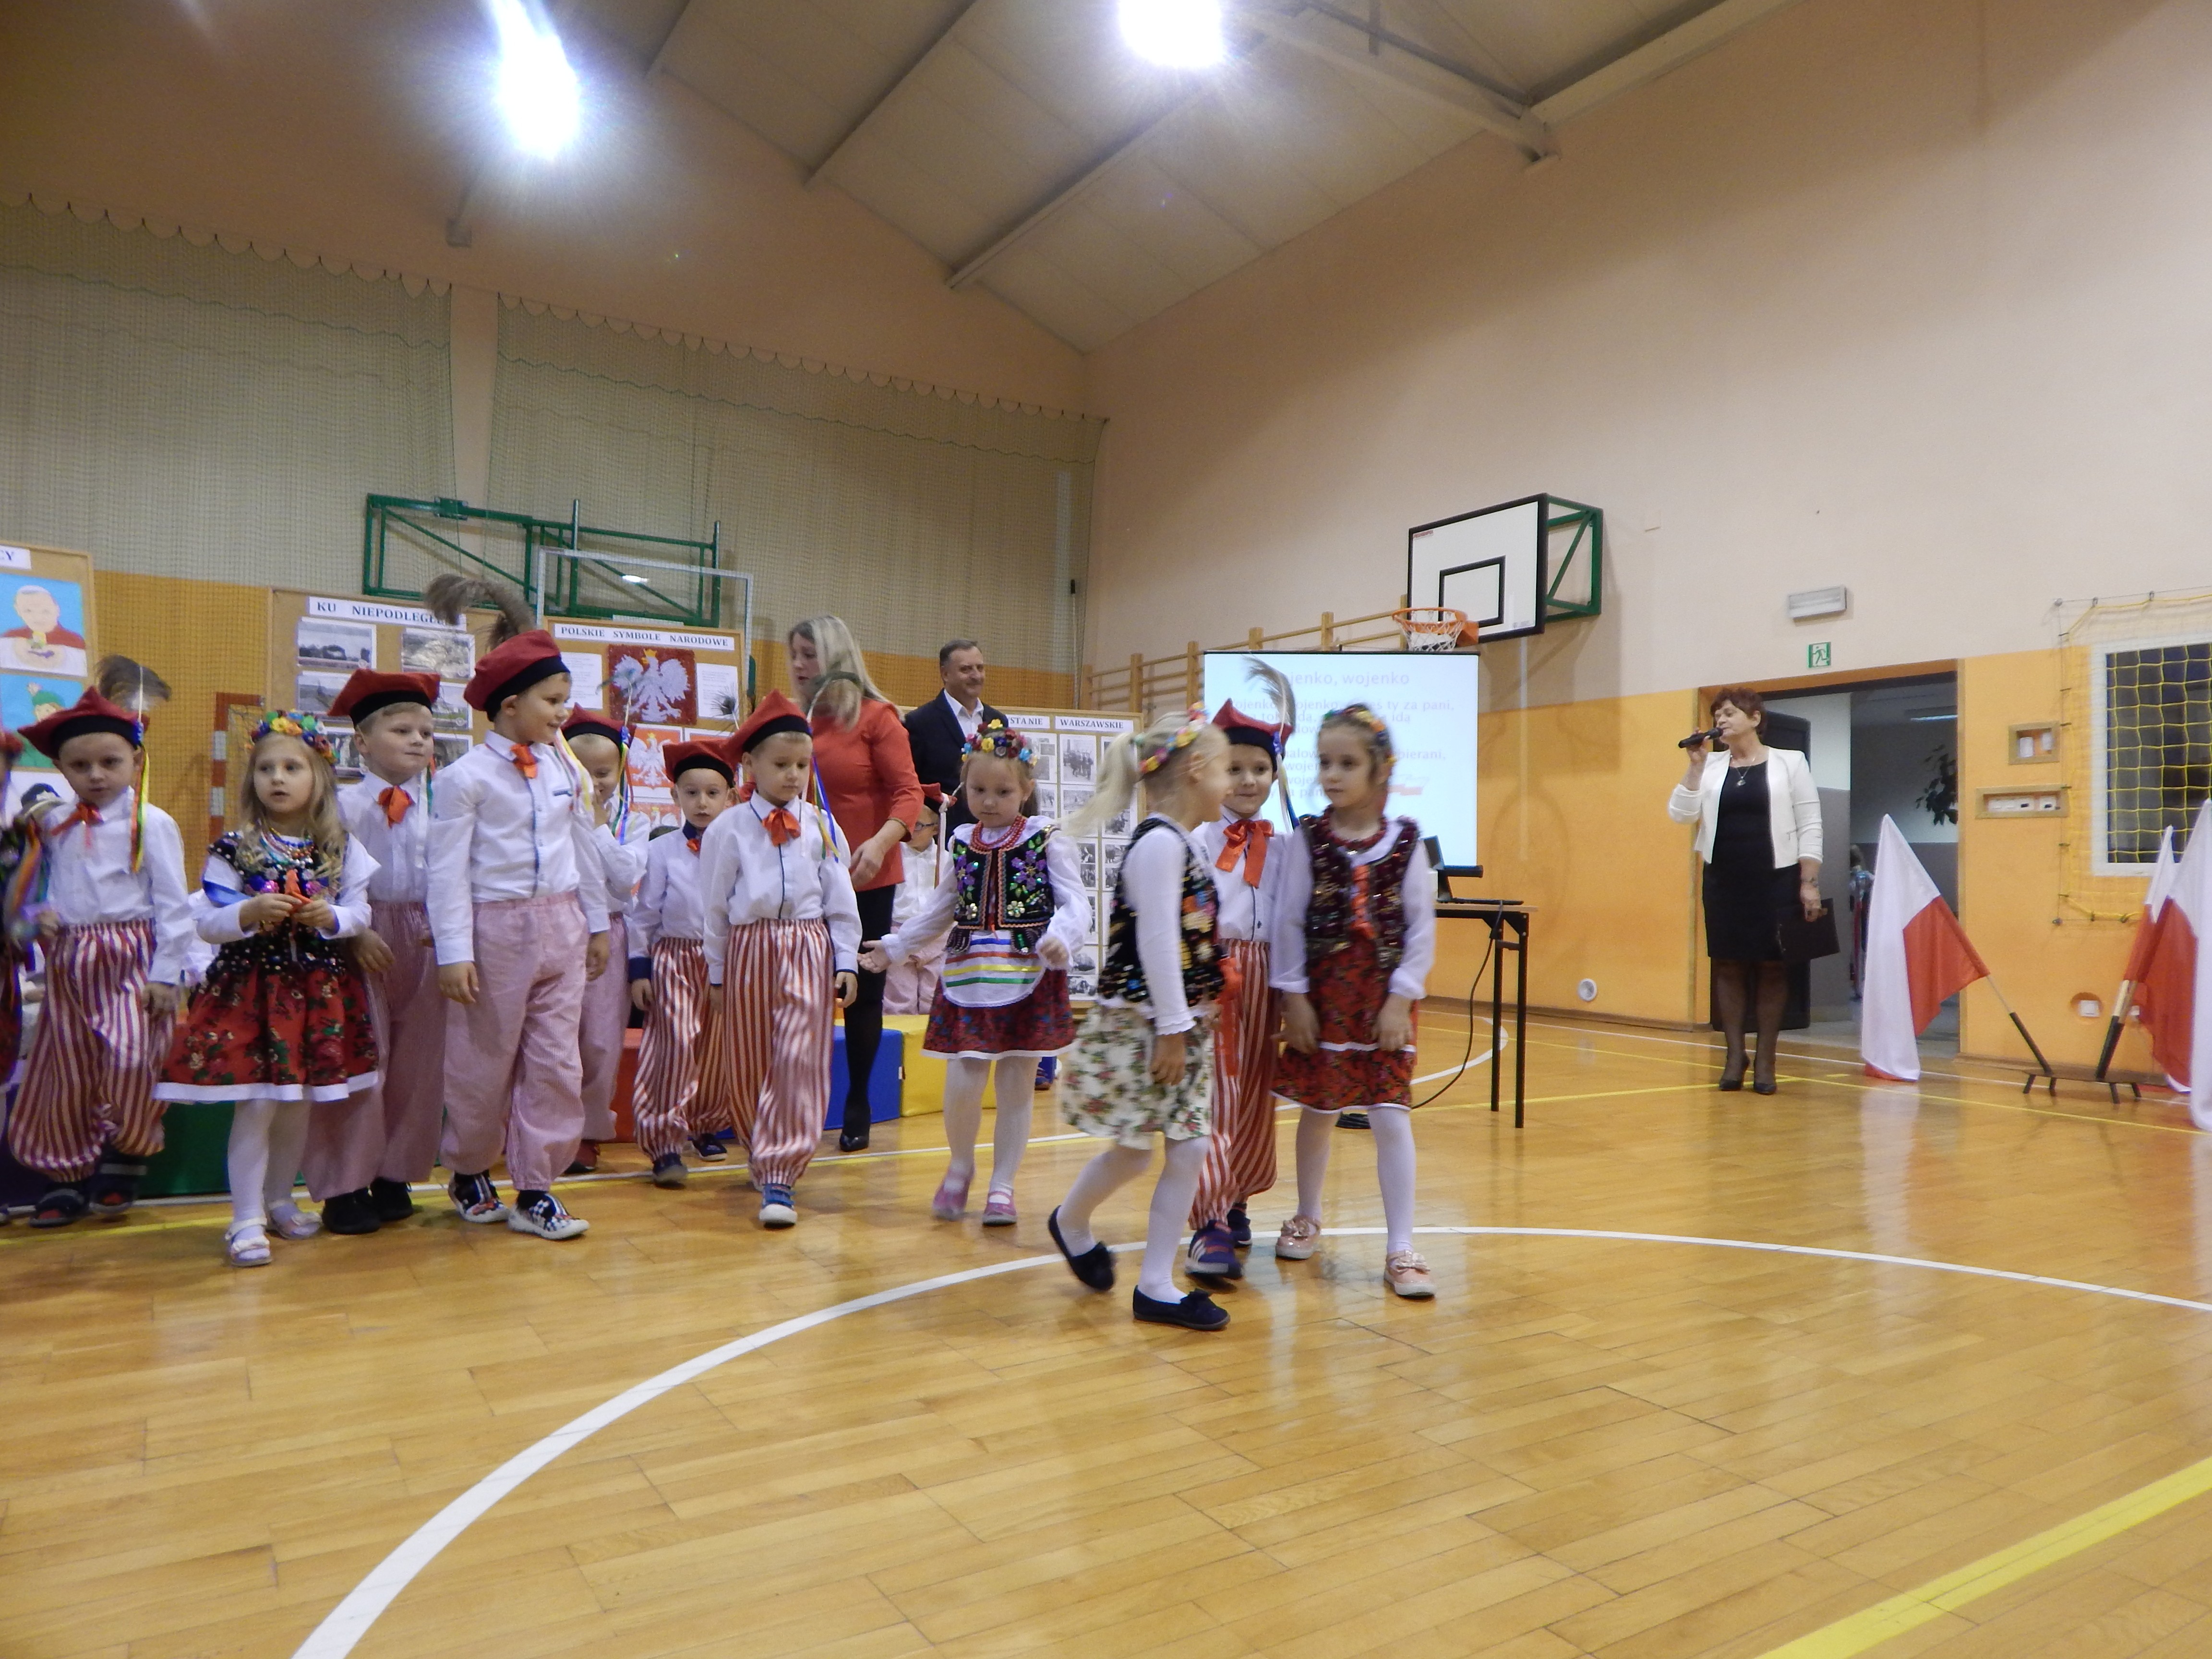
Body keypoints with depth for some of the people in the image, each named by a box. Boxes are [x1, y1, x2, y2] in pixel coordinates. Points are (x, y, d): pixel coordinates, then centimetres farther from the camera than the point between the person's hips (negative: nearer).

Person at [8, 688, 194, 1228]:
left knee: (131, 1059, -15)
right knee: (66, 1069, 10)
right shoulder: (55, 825, 10)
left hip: (130, 960, -5)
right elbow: (45, 885, 23)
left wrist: (166, 975, -12)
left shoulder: (150, 823, -7)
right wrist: (41, 914, -1)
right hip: (68, 962, 6)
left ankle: (124, 1155, 11)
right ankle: (71, 1172, 25)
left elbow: (172, 903, -9)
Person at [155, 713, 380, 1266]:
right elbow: (206, 923, -6)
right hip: (250, 987, -3)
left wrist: (331, 918, -19)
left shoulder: (340, 847, 1)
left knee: (300, 1104, 12)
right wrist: (249, 915, -25)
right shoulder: (233, 849, -5)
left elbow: (361, 912, 2)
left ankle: (279, 1200, 30)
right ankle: (247, 1219, 7)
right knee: (255, 1104, -5)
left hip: (319, 988, 3)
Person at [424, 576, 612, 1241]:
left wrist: (597, 923, 16)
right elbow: (448, 868, -10)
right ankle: (470, 1172, 33)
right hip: (496, 929, -4)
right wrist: (454, 953, -14)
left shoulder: (566, 770, 6)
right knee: (485, 1062, 9)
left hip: (561, 926, 5)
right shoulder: (466, 777, -9)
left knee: (557, 1061, 4)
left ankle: (535, 1191, 15)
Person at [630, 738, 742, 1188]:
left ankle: (705, 1126, 31)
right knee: (676, 1044, -12)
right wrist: (639, 970, 0)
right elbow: (644, 913, 3)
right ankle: (664, 1143, -6)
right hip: (674, 957, -2)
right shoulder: (662, 850, 1)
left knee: (717, 1048, 10)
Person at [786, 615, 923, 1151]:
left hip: (866, 878, -3)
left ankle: (858, 1109, 20)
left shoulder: (875, 716, -5)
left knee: (862, 990, 8)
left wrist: (880, 843, -23)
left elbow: (908, 791, -9)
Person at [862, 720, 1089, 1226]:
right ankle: (960, 1166, 23)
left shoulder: (1045, 841, -1)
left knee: (1016, 1086, 4)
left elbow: (1075, 903, -8)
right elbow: (942, 910, 22)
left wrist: (1059, 939, -28)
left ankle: (1002, 1186, 19)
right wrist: (895, 948, 24)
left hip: (1027, 977, -2)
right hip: (968, 976, 3)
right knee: (962, 1084, -5)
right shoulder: (963, 843, 11)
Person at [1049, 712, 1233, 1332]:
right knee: (1132, 1151, 3)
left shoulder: (1183, 845, 13)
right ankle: (1071, 1223, 32)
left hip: (1181, 1023, 9)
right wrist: (1171, 1029, -20)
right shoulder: (1160, 843, -17)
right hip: (1139, 1023, -9)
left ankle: (1155, 1286, 14)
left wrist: (1187, 1025, 19)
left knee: (1190, 1149, 5)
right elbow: (1156, 942, -21)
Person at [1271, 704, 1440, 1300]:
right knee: (1319, 1110, 12)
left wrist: (1401, 996, -6)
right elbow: (1289, 920, -2)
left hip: (1385, 998, 0)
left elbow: (1422, 926, -2)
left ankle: (1400, 1250, 7)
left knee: (1391, 1117, -2)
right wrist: (1293, 995, -5)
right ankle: (1307, 1217, 34)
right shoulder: (1308, 838, -3)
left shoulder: (1405, 839, -3)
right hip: (1322, 996, 0)